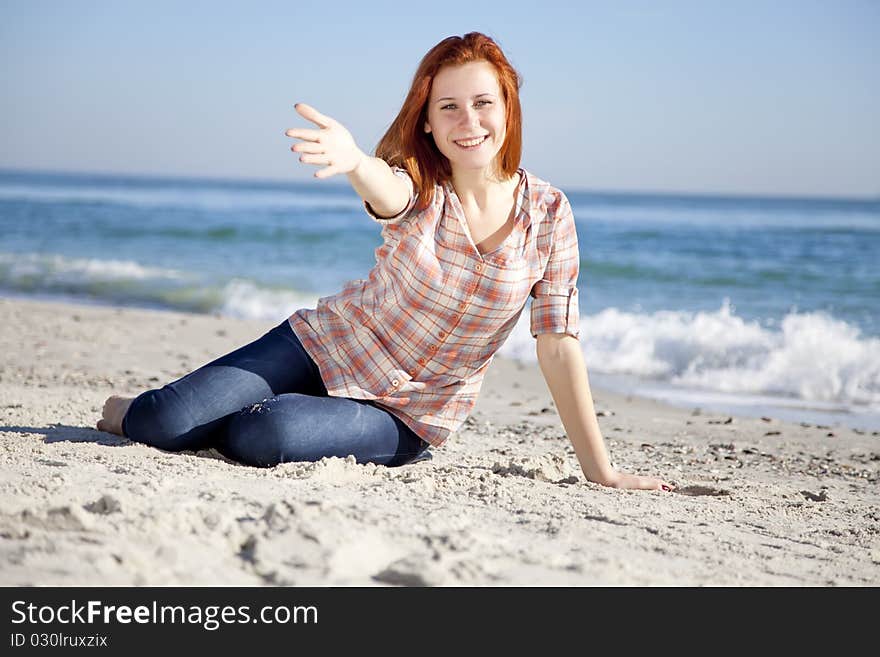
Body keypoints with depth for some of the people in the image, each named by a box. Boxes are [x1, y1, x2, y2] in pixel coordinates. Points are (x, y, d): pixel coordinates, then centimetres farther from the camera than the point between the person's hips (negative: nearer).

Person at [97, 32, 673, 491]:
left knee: (263, 437, -29)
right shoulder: (417, 187, -14)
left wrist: (600, 470, -13)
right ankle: (126, 411, 20)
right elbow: (387, 194, -40)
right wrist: (353, 160, -66)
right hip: (327, 346, 0)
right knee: (164, 422, -17)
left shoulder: (548, 212, -11)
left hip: (410, 417, 0)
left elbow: (559, 346, -8)